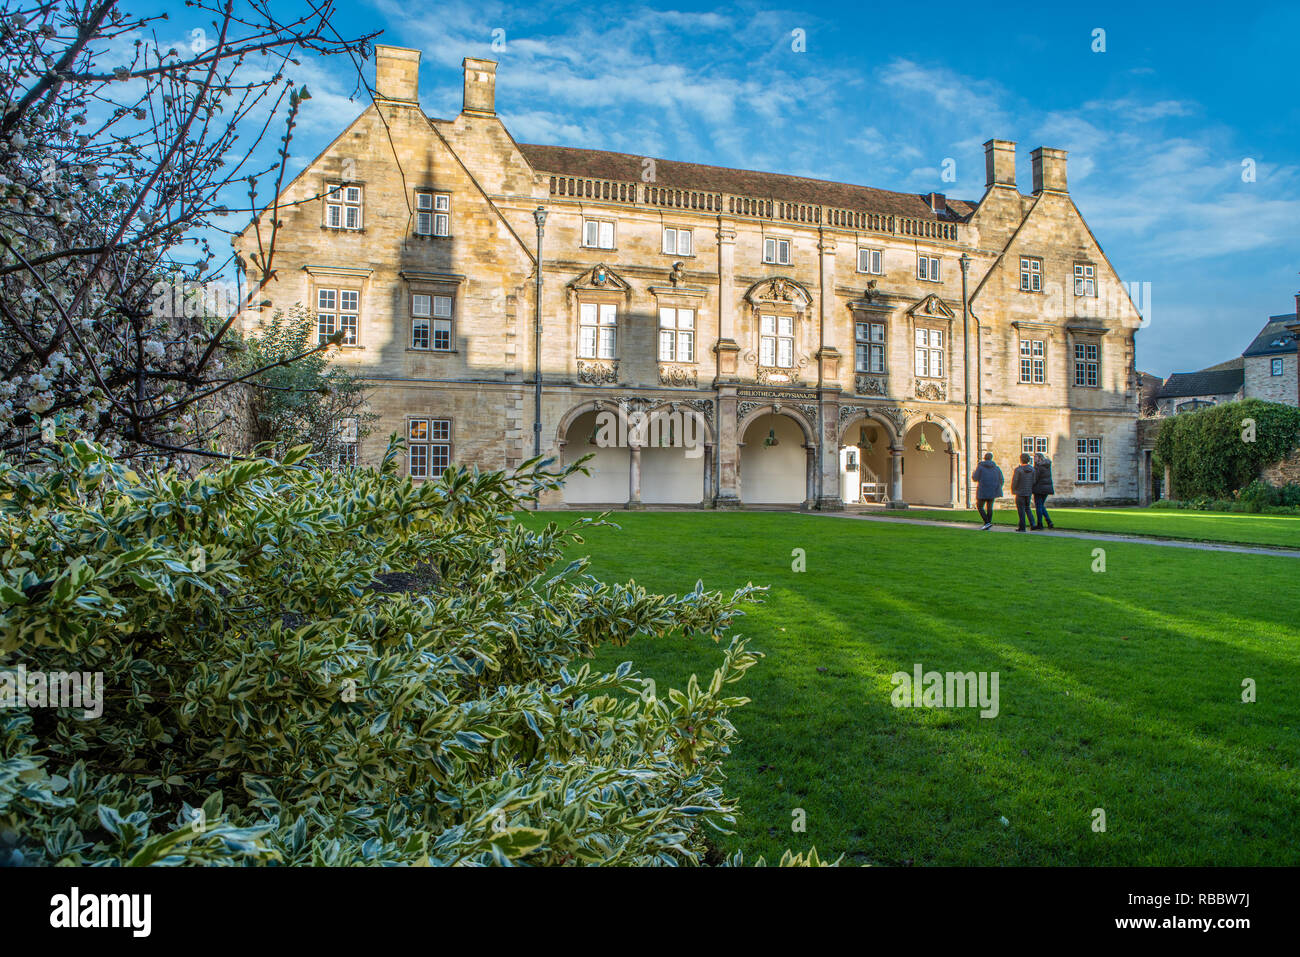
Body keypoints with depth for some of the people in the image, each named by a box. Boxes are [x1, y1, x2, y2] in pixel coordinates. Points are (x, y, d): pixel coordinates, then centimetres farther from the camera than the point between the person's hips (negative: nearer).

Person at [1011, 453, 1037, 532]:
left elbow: (1014, 481, -12)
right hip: (1029, 492, 5)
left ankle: (1022, 527, 3)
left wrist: (1013, 490, 4)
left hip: (1020, 493, -5)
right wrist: (1032, 490, 15)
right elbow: (1034, 481, 3)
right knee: (1028, 508, 19)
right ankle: (1032, 524, 6)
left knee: (1021, 509, 2)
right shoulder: (1032, 469, 0)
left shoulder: (1018, 469, -15)